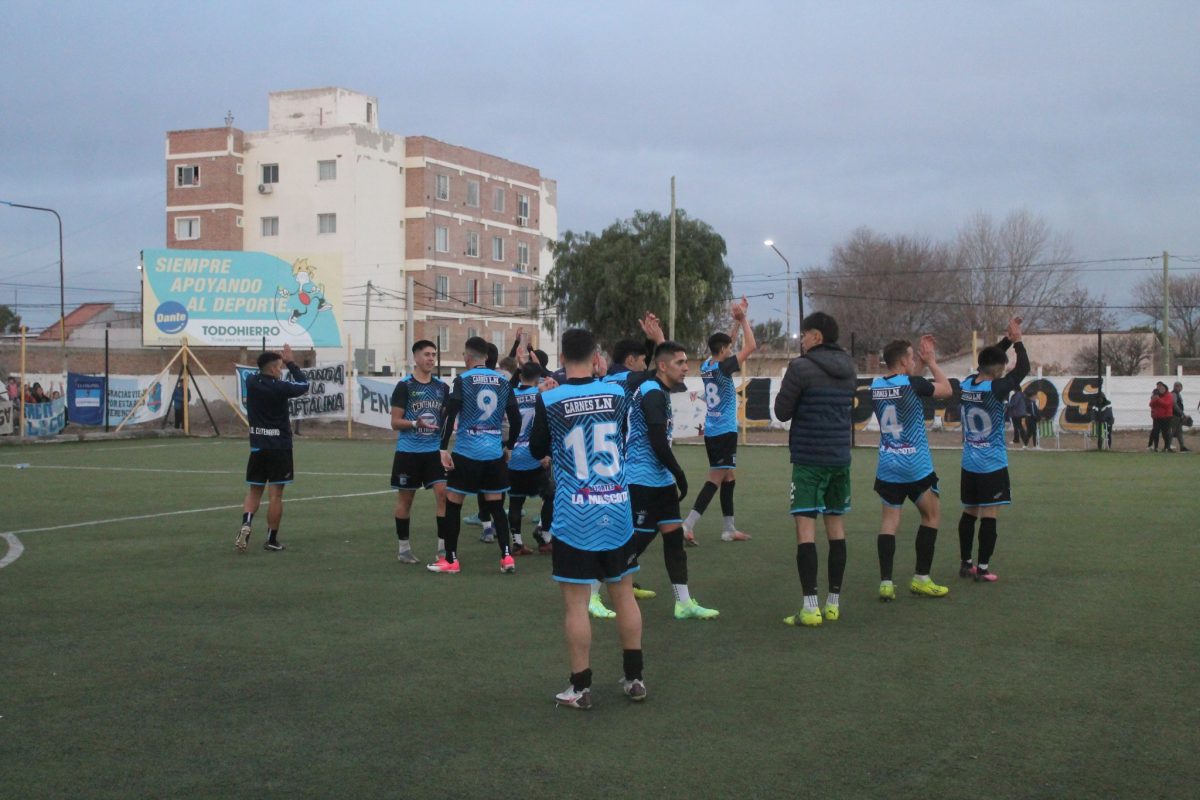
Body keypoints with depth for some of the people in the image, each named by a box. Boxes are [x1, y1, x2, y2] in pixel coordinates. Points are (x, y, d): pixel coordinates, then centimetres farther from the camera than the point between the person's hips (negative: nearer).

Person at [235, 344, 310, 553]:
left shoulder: (251, 382, -1)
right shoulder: (280, 387, -14)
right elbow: (304, 385, 1)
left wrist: (280, 361, 18)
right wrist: (291, 362, 7)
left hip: (257, 447, 4)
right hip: (279, 447, -4)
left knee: (254, 491, 13)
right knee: (275, 494, 2)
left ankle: (246, 524, -12)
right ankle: (271, 539, 7)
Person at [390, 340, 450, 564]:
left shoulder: (442, 387, 8)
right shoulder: (404, 386, -6)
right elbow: (395, 422, -6)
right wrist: (416, 423, -24)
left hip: (434, 450, 3)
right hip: (408, 451, -3)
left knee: (443, 492, -9)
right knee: (405, 498, 6)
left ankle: (443, 546, -4)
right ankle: (403, 548, 18)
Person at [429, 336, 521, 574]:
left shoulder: (463, 380, -6)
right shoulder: (503, 381, 6)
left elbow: (450, 415, -14)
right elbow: (515, 418, 7)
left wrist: (444, 449, -12)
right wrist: (509, 447, 19)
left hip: (466, 452, -4)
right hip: (494, 454, 4)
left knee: (453, 504, 8)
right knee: (496, 506, 12)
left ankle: (451, 560, 11)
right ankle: (506, 557, 2)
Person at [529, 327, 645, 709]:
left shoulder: (549, 401, -9)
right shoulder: (617, 393, -2)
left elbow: (537, 450, 6)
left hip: (575, 518, -3)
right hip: (618, 510, 3)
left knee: (576, 601, 4)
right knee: (623, 593, 14)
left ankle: (581, 688, 9)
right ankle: (634, 678, 23)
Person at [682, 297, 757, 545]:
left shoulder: (706, 366, 6)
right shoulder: (722, 368, -15)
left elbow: (725, 343, 23)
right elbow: (750, 346, -12)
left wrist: (737, 320, 18)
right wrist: (743, 319, -3)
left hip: (712, 432, 9)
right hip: (725, 432, -9)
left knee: (729, 478, 15)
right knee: (716, 479, -8)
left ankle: (729, 529, 18)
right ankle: (688, 525, -17)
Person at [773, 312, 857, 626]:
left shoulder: (801, 367, -12)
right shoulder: (848, 368, 9)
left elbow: (782, 411, -7)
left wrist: (785, 385, 11)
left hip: (808, 458, -6)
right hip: (840, 458, 6)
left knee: (805, 526, -6)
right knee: (836, 524, 12)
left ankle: (810, 607, -11)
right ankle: (834, 603, 17)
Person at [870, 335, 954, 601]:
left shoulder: (876, 386, 2)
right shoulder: (912, 384, -14)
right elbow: (947, 390, 2)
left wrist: (922, 362, 18)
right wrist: (932, 362, 10)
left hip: (887, 467, 5)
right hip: (916, 466, -5)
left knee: (890, 520, 6)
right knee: (932, 514, 13)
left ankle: (885, 582, -4)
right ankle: (921, 578, 13)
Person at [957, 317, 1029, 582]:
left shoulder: (966, 385, 0)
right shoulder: (995, 389, -18)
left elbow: (988, 361, 17)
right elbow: (1023, 369, -9)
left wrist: (1007, 339, 16)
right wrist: (1017, 340, 0)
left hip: (969, 463, 7)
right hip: (992, 464, -7)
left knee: (969, 513, 14)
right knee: (989, 515, -2)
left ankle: (965, 563, 20)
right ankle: (982, 568, -1)